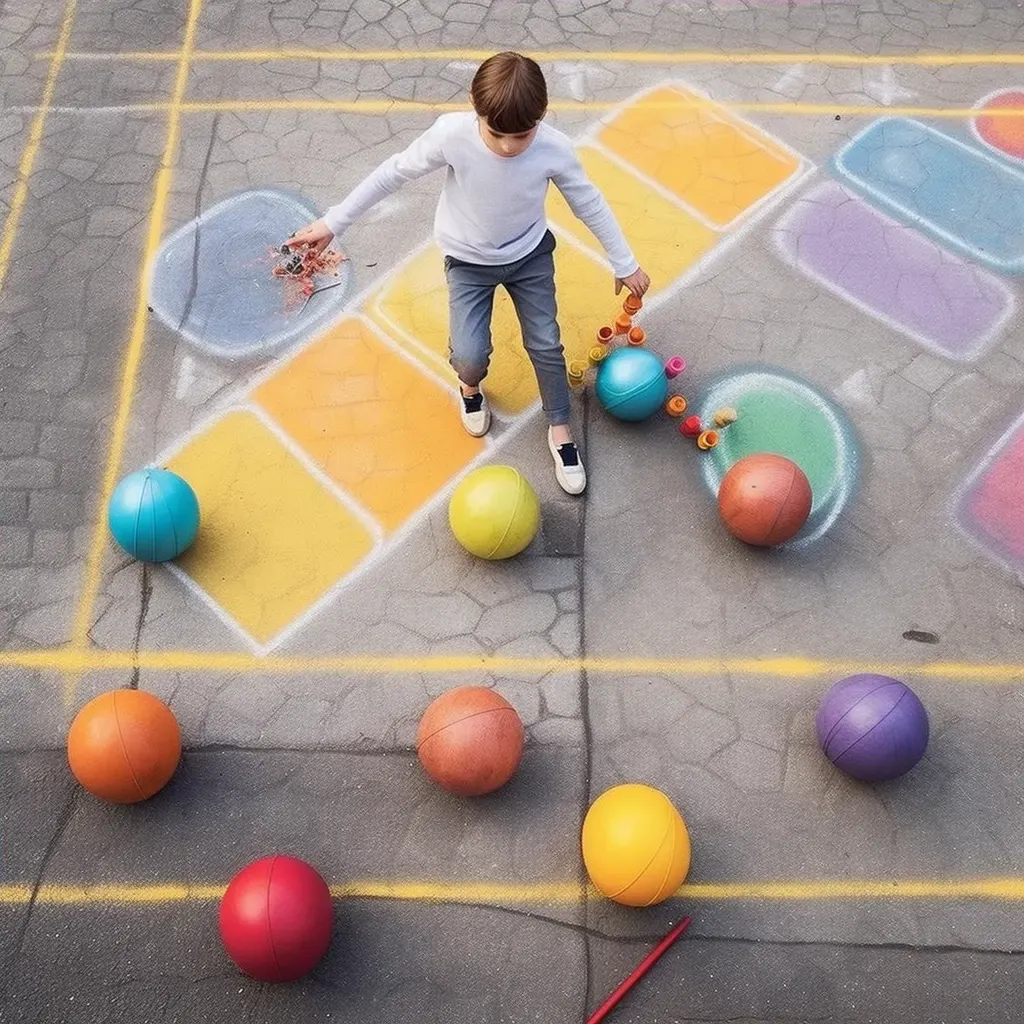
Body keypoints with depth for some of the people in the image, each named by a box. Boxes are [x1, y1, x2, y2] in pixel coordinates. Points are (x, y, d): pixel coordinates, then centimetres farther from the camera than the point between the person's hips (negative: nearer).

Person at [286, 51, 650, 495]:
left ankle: (560, 431, 29)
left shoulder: (553, 148, -27)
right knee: (469, 355, -11)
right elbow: (393, 173, -17)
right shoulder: (451, 133, -31)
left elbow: (590, 204, -11)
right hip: (469, 260, -1)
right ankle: (470, 386, 28)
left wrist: (625, 264, -2)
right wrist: (332, 223, -13)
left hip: (531, 254, 1)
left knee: (545, 344, 5)